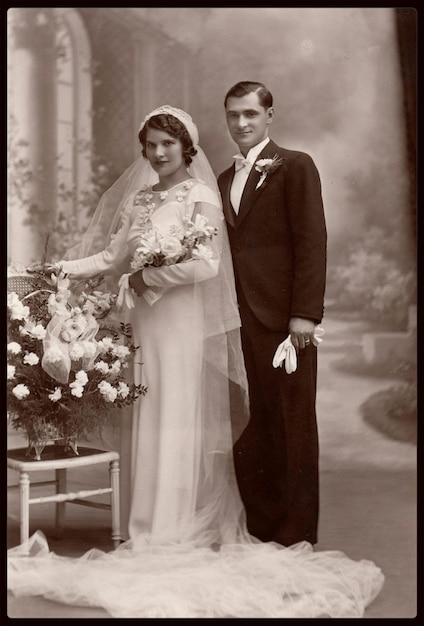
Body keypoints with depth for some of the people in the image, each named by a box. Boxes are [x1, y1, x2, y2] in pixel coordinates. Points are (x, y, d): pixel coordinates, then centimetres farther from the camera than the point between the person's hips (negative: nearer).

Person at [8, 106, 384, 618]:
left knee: (183, 418, -3)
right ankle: (156, 526, 15)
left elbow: (207, 263, -15)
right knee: (151, 420, 7)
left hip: (186, 323, -6)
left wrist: (149, 278, -9)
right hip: (147, 322, 6)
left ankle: (189, 529, 5)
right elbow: (113, 255, 13)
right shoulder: (138, 199, 14)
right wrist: (63, 268, 2)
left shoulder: (200, 196, -5)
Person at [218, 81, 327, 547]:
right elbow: (228, 250, 16)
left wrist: (305, 313, -16)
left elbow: (312, 242, -8)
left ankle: (296, 535, 9)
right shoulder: (224, 180, 19)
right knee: (249, 430, 7)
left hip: (283, 316, -6)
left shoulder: (295, 167, -1)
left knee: (293, 425, 1)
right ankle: (260, 530, 17)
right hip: (240, 319, 6)